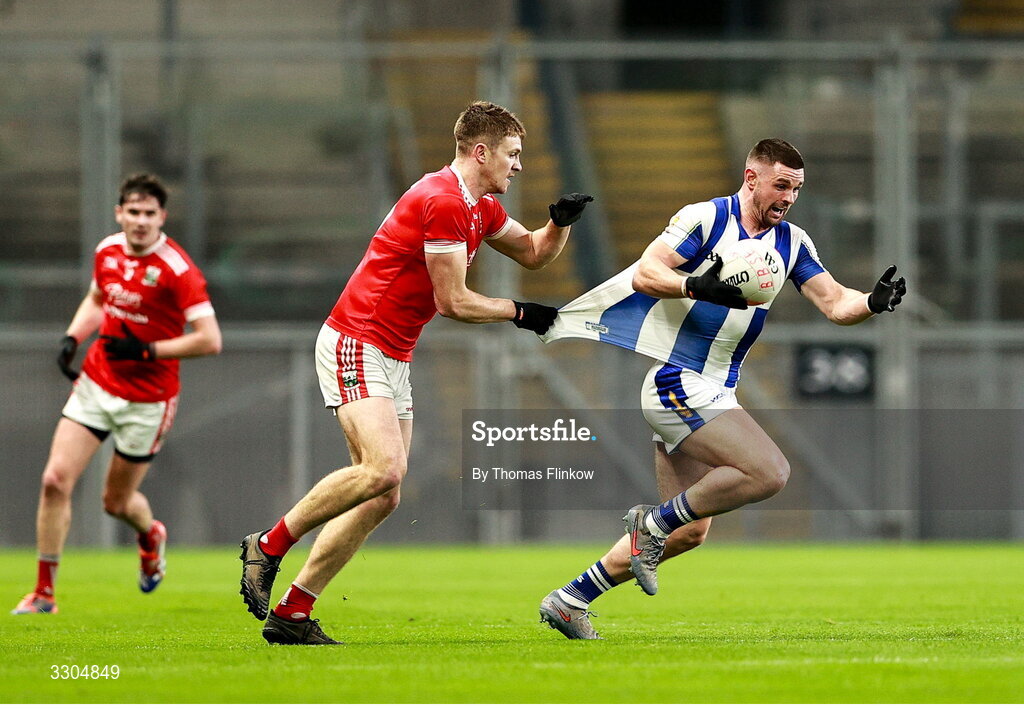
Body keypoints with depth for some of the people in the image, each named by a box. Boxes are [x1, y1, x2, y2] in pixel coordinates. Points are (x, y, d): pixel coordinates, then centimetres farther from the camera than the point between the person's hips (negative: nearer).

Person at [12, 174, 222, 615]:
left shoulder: (177, 269, -19)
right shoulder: (107, 252, 1)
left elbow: (210, 340, -22)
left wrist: (145, 350, -24)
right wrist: (72, 338, 4)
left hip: (147, 398, -5)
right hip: (95, 383, 5)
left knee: (116, 503, 7)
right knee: (55, 479, -9)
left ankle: (150, 537, 45)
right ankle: (44, 592, 0)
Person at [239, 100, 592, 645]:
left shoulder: (480, 207, 14)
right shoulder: (442, 201, -17)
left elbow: (534, 253, 28)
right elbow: (453, 302, -15)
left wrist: (562, 221, 7)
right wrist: (520, 313, -2)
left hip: (392, 359, 10)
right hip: (355, 344, -10)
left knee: (384, 498, 2)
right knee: (383, 468, -27)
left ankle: (292, 614, 3)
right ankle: (269, 545, -12)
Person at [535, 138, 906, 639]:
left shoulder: (792, 243, 11)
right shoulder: (705, 218, -9)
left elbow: (835, 304, 6)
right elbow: (644, 275, -16)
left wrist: (873, 301, -14)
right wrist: (698, 286, -33)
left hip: (716, 393, 9)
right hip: (676, 382, -9)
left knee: (689, 532, 10)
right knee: (769, 472, -23)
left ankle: (569, 601, 18)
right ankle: (655, 522, -7)